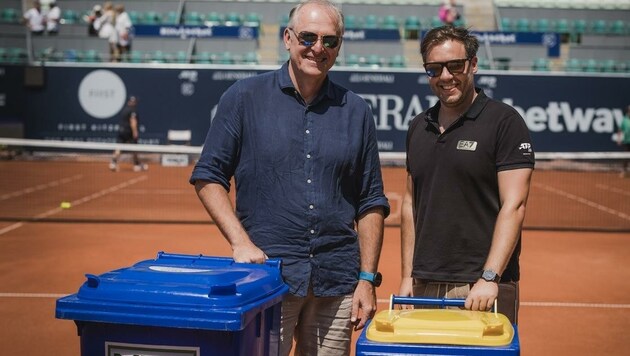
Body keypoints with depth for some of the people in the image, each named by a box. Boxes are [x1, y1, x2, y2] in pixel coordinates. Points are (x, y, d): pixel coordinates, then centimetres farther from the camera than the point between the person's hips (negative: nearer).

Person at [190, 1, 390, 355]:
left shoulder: (357, 111, 8)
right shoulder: (245, 97, 2)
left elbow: (371, 203, 9)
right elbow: (209, 176, 2)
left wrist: (367, 279, 4)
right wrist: (241, 243, -10)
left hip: (337, 285, 3)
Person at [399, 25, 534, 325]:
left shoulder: (504, 122, -6)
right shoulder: (418, 128, 12)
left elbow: (513, 206, -12)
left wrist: (490, 277, -20)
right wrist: (407, 277, 10)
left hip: (482, 289, -5)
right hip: (424, 286, 5)